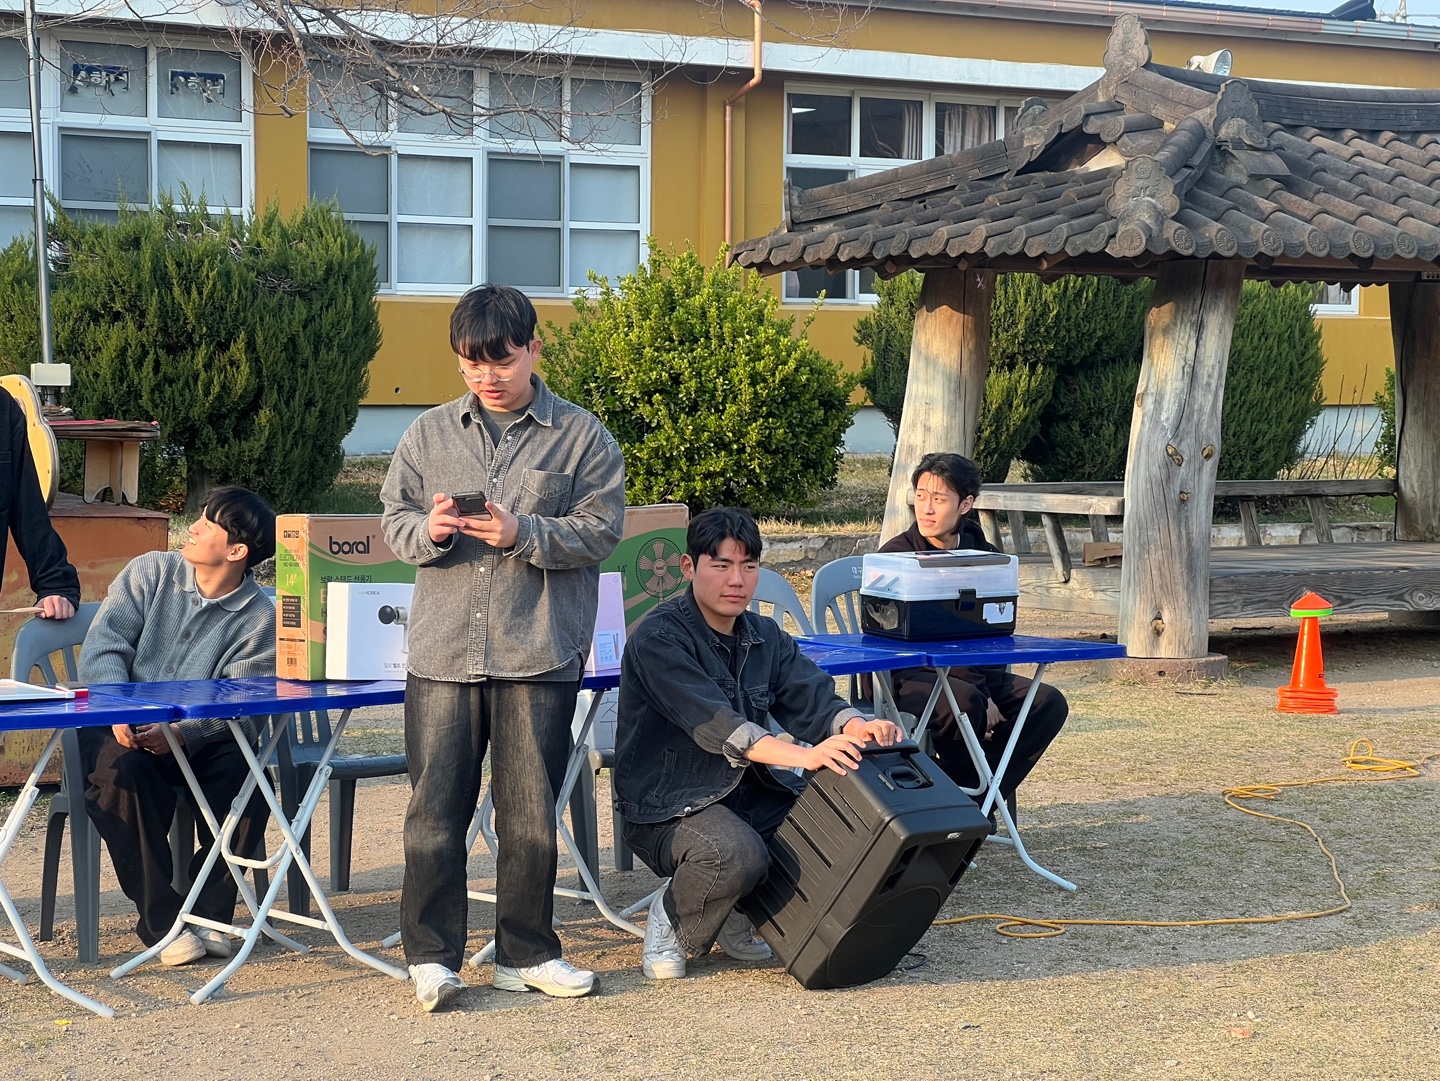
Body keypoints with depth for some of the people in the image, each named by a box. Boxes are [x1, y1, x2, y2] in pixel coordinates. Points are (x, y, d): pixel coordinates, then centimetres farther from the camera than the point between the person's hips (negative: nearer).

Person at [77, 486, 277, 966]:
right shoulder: (150, 572, 2)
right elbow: (102, 647, -6)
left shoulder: (258, 618, -3)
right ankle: (161, 920, -22)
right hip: (119, 730, 0)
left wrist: (180, 735, -31)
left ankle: (209, 912, -13)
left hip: (197, 740, 0)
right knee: (121, 769, -33)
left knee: (245, 773, -29)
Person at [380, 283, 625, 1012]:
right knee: (435, 806, 2)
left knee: (531, 811, 6)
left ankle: (526, 953, 18)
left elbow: (601, 529, -3)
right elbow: (394, 521, 11)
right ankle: (431, 955, 11)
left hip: (541, 653, -1)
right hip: (443, 649, 2)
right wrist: (429, 530, -11)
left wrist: (525, 534, -17)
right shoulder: (429, 434, 10)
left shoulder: (580, 435, 2)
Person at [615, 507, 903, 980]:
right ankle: (672, 922, -2)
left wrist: (856, 728, -28)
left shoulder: (765, 636, 11)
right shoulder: (659, 639, -14)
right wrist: (806, 756, -42)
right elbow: (714, 723, -28)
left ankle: (742, 916, 6)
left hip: (751, 792, 7)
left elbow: (811, 699, -3)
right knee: (736, 855, -37)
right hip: (669, 808, -7)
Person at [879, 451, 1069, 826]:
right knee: (964, 701, -36)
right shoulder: (896, 555, -9)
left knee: (1048, 703, -14)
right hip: (904, 679, -6)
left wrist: (985, 688, -15)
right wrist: (979, 693, -25)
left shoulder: (981, 554, 7)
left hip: (970, 675, 6)